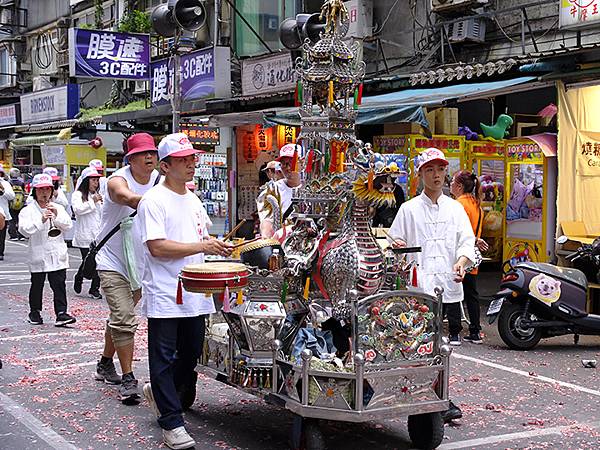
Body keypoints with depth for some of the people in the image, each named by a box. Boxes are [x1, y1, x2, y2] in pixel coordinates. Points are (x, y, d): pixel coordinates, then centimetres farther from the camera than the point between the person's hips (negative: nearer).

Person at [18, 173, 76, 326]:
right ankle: (35, 312, 23)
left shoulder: (58, 208, 11)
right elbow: (24, 230, -12)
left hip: (57, 254, 2)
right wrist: (41, 220, -23)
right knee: (37, 284, 9)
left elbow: (68, 225, 2)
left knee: (59, 284, -4)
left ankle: (61, 313, -5)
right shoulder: (28, 210, 1)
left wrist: (57, 215, -14)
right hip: (38, 255, -1)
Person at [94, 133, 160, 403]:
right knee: (124, 320, -13)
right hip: (113, 261, -5)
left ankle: (105, 365, 37)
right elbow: (128, 197, -40)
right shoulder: (118, 180, -16)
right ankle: (128, 380, -7)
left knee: (120, 317, 18)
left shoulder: (159, 181, 2)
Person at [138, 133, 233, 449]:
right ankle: (171, 423, 6)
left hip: (195, 294, 8)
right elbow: (157, 247, -20)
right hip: (164, 296, -8)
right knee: (164, 359, 0)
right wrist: (203, 246, -19)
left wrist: (217, 247, 5)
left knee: (191, 355, 16)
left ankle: (159, 392, 39)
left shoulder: (194, 201, 15)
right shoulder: (154, 200, -10)